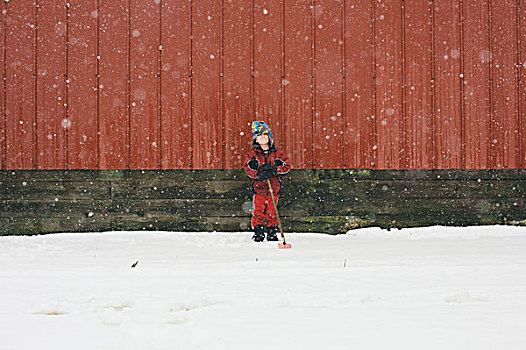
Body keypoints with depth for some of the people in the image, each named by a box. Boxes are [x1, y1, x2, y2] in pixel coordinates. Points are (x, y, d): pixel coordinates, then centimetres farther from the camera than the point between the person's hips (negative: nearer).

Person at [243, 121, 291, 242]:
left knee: (272, 212, 4)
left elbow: (287, 166, 0)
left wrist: (274, 169, -17)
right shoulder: (252, 154, 2)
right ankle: (258, 233, 7)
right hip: (258, 187, 0)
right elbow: (247, 167, -5)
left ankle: (272, 233, 17)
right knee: (258, 212, -4)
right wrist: (258, 174, -22)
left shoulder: (278, 153, 3)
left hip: (274, 187, 1)